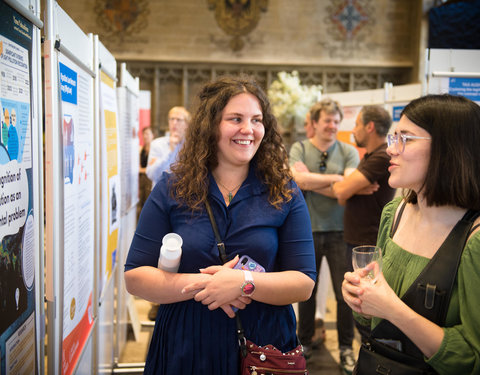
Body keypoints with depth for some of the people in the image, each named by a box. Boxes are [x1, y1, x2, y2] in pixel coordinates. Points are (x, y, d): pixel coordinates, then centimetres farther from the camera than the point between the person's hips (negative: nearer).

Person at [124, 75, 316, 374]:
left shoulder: (284, 193, -5)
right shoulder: (171, 190, -4)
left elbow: (303, 283, -8)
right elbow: (135, 277, -6)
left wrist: (244, 282, -23)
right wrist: (203, 284, -19)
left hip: (265, 349, 0)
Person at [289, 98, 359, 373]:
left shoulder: (348, 152, 1)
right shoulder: (299, 149, 1)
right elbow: (300, 179, -17)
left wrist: (312, 181, -14)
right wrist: (335, 178, -14)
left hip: (339, 230, 0)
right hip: (308, 229, 0)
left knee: (344, 292, 3)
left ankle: (346, 347, 21)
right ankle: (306, 340, 32)